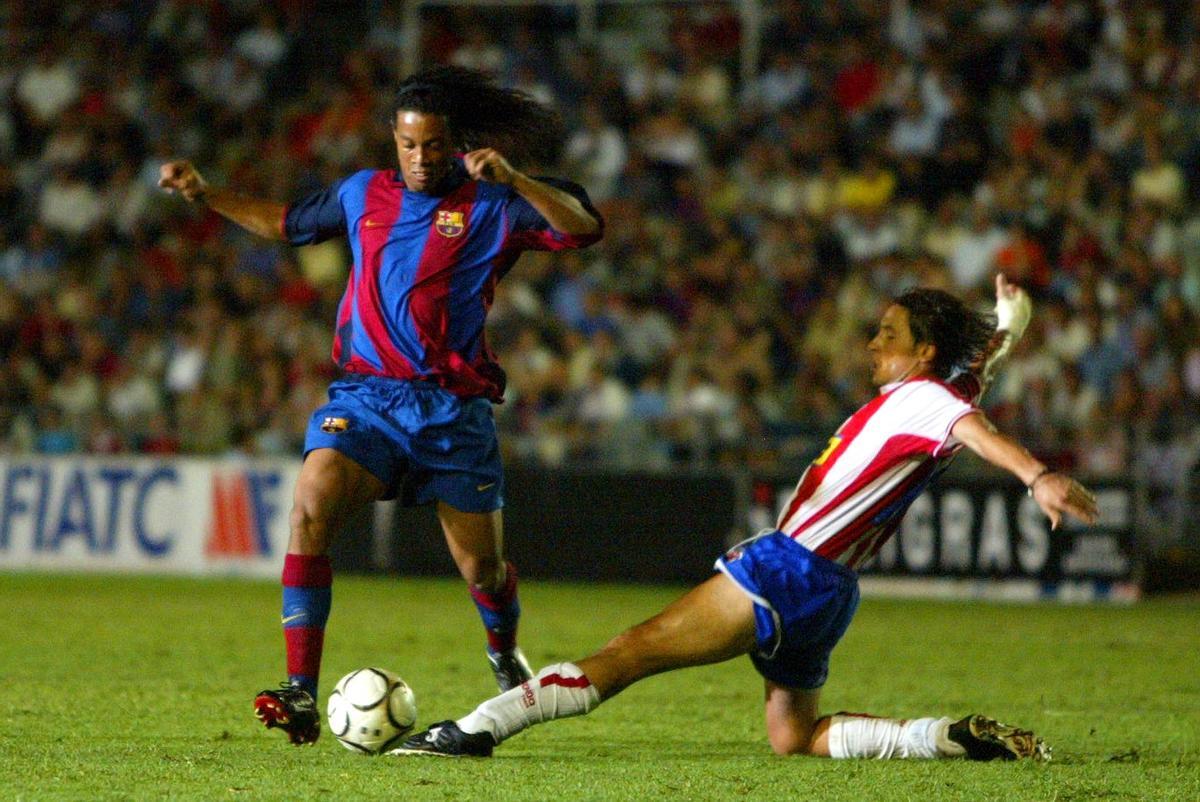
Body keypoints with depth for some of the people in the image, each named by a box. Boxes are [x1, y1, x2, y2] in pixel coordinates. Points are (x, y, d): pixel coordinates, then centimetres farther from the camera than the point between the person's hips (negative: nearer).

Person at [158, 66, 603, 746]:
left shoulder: (490, 205, 1)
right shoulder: (364, 195, 13)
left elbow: (585, 228, -12)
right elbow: (287, 223, 31)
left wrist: (513, 180, -24)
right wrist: (206, 194, 25)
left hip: (454, 408, -2)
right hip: (366, 396, 2)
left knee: (482, 568, 6)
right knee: (310, 510, -25)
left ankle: (505, 653, 44)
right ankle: (301, 696, -27)